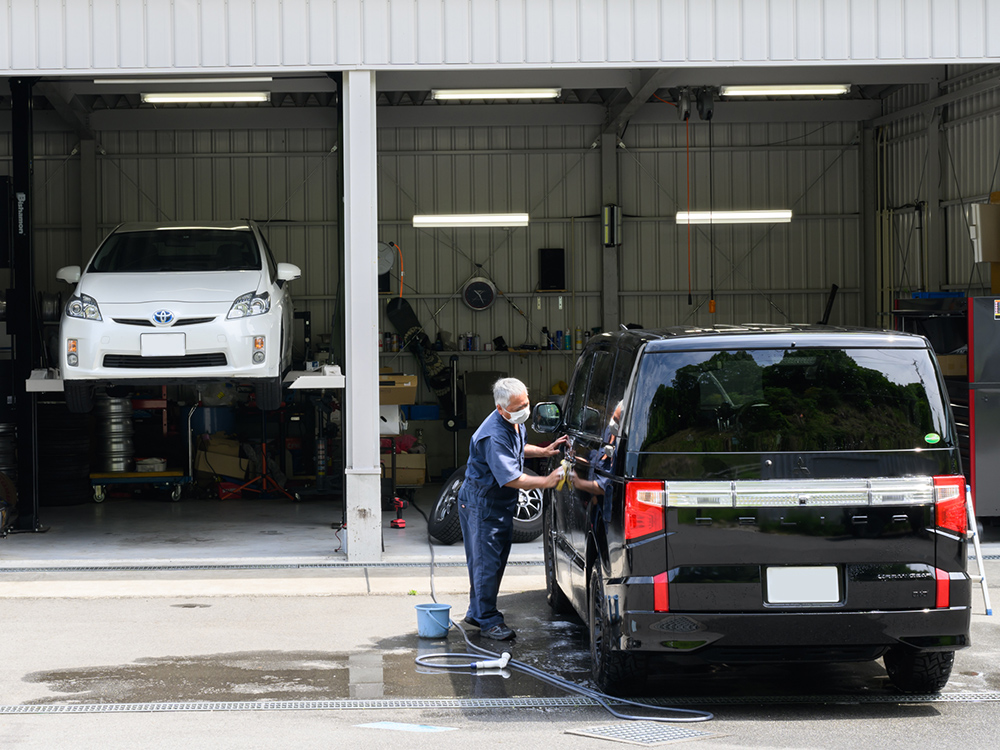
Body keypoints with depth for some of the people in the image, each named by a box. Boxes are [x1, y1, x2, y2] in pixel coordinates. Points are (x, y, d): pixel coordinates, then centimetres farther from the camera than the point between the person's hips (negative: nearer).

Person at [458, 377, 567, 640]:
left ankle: (477, 613, 27)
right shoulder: (494, 435, -29)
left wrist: (543, 451, 9)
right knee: (487, 562, -5)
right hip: (482, 502, -10)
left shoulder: (516, 424, 3)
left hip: (502, 501, 10)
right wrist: (546, 482, -28)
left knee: (495, 560, 15)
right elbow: (510, 478, -30)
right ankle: (487, 620, 2)